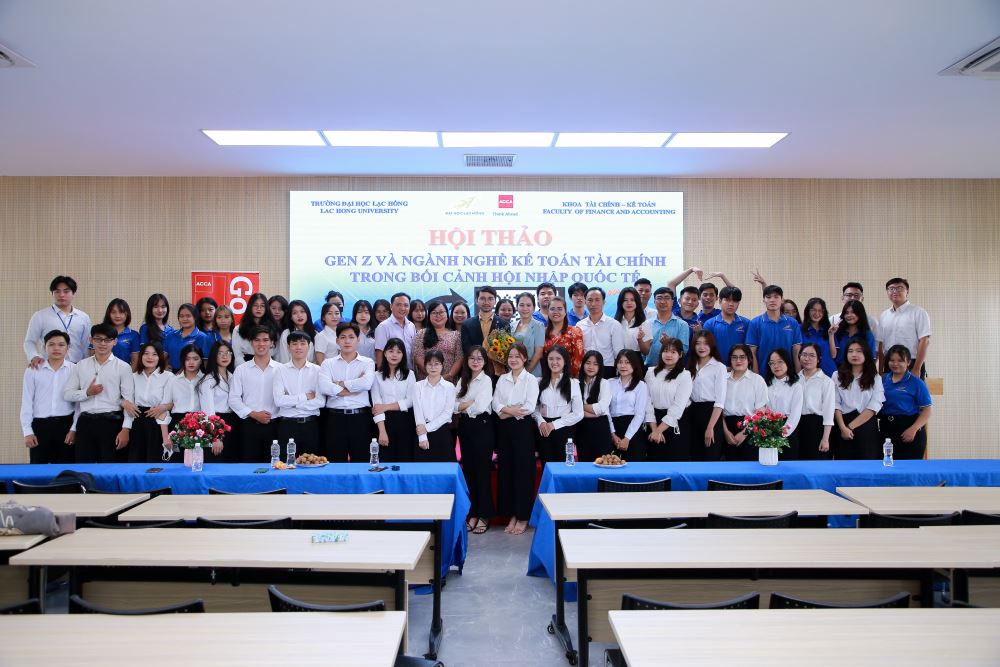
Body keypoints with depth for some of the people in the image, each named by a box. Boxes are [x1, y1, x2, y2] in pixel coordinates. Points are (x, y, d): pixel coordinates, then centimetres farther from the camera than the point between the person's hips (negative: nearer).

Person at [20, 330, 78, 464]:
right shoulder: (33, 370, 2)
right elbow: (26, 402, 4)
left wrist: (74, 428, -4)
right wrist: (27, 431, 0)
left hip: (65, 424, 0)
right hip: (40, 425, 0)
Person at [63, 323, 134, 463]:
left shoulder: (123, 367, 1)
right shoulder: (81, 365, 10)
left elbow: (128, 401, -4)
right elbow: (66, 394, 8)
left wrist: (125, 429, -11)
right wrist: (87, 393, -10)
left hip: (111, 422, -3)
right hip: (85, 422, 3)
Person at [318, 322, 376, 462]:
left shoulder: (367, 362, 7)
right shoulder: (328, 363, 9)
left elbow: (367, 383, -14)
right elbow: (324, 387, -10)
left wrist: (340, 384, -5)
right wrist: (354, 387, -8)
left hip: (360, 418, -1)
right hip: (335, 418, 1)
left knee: (362, 461, 4)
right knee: (335, 462, 5)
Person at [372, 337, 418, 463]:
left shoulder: (409, 374, 5)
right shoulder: (377, 376, 2)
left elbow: (410, 401, -4)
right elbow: (376, 405, -5)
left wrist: (386, 406, -11)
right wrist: (382, 431, -14)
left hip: (405, 421, 1)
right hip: (385, 422, 0)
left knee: (406, 460, 2)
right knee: (386, 461, 2)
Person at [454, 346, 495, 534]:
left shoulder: (486, 380, -6)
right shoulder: (462, 380, 12)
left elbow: (480, 407, -17)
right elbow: (455, 406, 3)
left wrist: (464, 405, -2)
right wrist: (472, 402, -10)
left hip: (481, 426, -6)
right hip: (465, 426, 6)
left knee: (482, 470, -1)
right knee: (468, 470, 9)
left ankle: (484, 515, 8)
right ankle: (472, 513, 19)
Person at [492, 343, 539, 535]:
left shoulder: (530, 380, -2)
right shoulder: (502, 379, 11)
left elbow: (530, 407, -12)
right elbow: (496, 404, 3)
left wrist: (507, 411, -8)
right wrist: (512, 410, -13)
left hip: (523, 427, -4)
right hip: (504, 428, 4)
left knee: (523, 471, -1)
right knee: (505, 470, 6)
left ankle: (523, 517, 8)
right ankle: (512, 514, 17)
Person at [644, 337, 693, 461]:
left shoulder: (685, 375, -3)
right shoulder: (651, 372, 7)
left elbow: (678, 407, -10)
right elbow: (647, 401, 0)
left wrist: (659, 430, -12)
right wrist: (654, 429, -10)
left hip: (675, 424, -3)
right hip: (654, 422, 3)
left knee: (676, 460, 0)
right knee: (654, 460, 8)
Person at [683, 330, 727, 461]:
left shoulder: (719, 367, -5)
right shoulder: (691, 367, 14)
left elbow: (720, 401, -11)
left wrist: (710, 427, -17)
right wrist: (685, 418, 0)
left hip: (711, 413, -6)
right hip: (693, 413, 6)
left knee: (710, 458, -1)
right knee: (694, 457, 10)